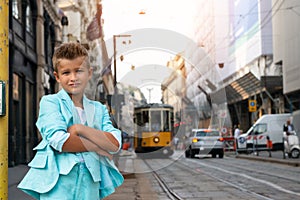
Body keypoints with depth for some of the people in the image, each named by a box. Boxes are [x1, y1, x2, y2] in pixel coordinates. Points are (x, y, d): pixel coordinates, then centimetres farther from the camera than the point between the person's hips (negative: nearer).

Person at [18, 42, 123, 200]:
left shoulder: (99, 109, 17)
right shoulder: (50, 102, 5)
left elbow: (115, 144, 2)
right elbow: (58, 140, -11)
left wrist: (80, 129, -8)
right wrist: (97, 147, -3)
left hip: (89, 182, 4)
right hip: (59, 180, -3)